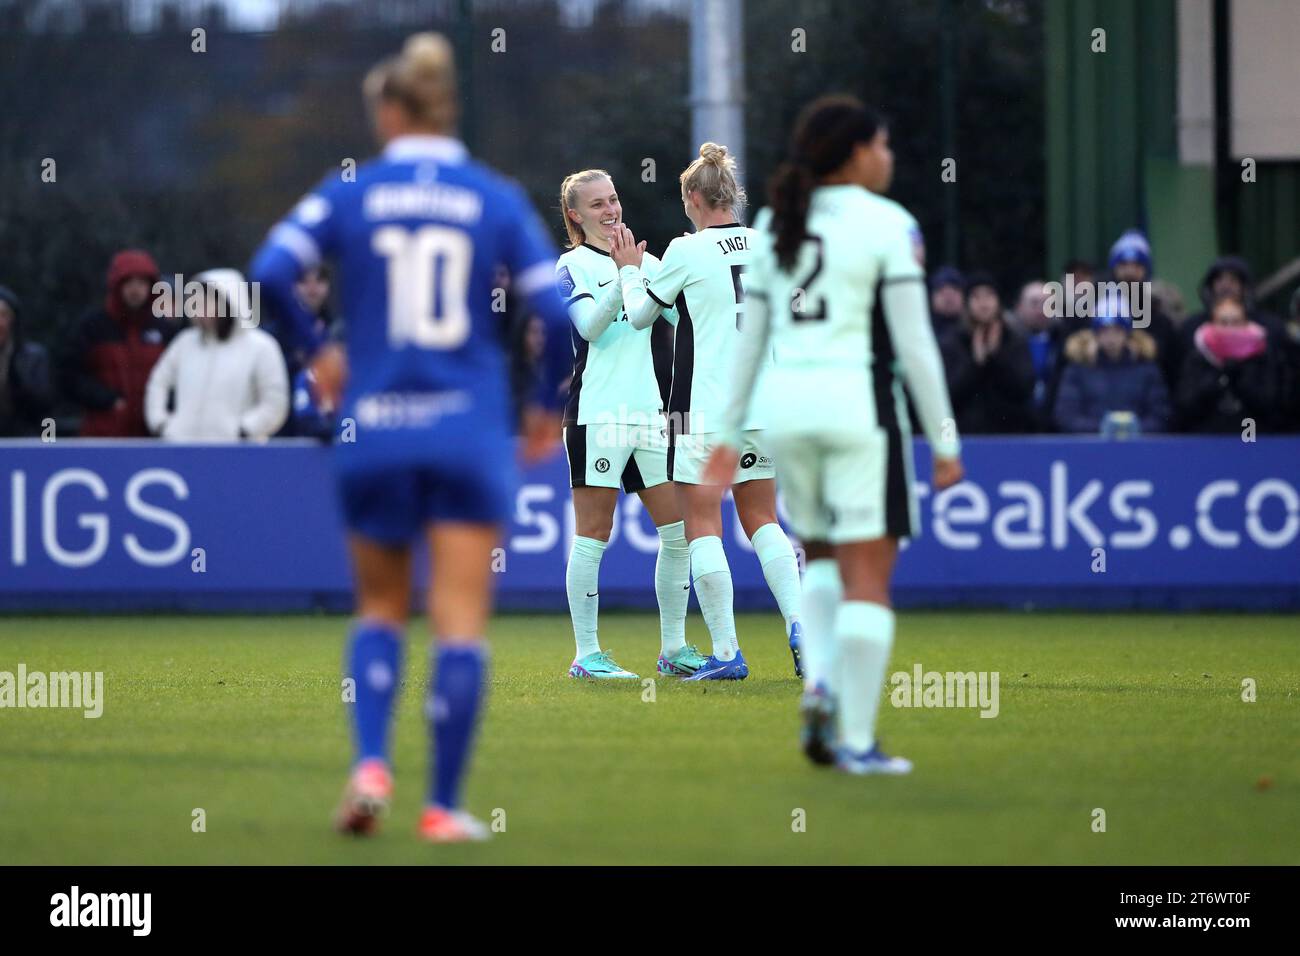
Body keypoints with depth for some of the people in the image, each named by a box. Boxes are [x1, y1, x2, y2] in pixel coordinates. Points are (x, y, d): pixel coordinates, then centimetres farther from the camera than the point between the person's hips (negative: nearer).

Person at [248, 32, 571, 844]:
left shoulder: (348, 195, 0)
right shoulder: (497, 199, 1)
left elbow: (270, 273, -11)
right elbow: (558, 312, -4)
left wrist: (315, 350, 5)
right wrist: (550, 404, 10)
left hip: (375, 430, 1)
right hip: (470, 433, -1)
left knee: (381, 611, 16)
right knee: (461, 622, 1)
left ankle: (371, 763, -4)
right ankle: (444, 805, -2)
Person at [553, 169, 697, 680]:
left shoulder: (647, 261, 16)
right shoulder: (573, 266, -2)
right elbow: (591, 326, -17)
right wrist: (624, 276, -30)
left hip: (651, 412, 6)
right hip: (597, 415, -6)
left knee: (679, 529, 4)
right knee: (592, 536, -3)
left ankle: (674, 648, 14)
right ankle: (587, 655, 2)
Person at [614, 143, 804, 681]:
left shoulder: (687, 251, -8)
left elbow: (640, 314, 5)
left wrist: (629, 270, 21)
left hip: (703, 410, -5)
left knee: (701, 527, 1)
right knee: (762, 521, 15)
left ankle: (726, 653, -4)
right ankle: (798, 625, -4)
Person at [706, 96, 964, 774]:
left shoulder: (772, 226, 11)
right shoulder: (887, 223, -4)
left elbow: (749, 337, 14)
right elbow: (914, 342, -7)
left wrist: (729, 433, 20)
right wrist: (944, 441, -3)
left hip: (786, 404, 5)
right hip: (858, 399, -5)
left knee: (821, 555, 23)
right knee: (868, 576, -2)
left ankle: (819, 680, 0)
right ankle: (857, 740, -5)